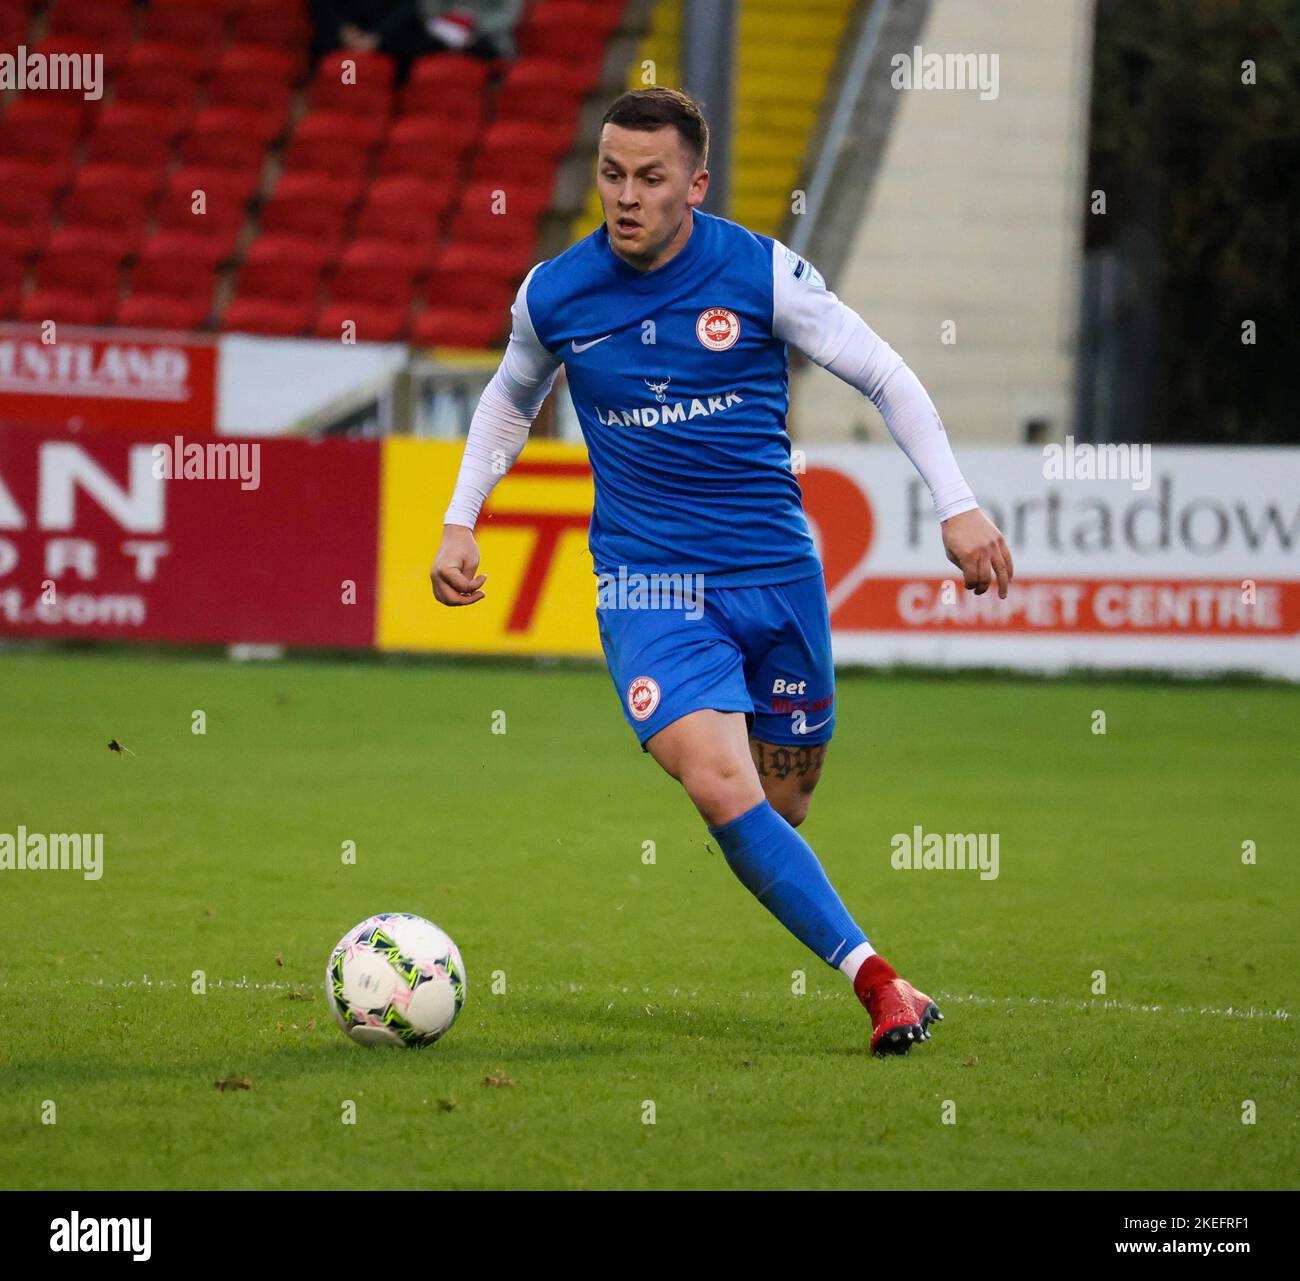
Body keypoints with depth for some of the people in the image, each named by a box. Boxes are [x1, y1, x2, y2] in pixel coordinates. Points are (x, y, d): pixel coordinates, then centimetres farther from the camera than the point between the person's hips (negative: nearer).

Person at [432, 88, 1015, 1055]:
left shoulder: (762, 272, -6)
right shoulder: (553, 295, -1)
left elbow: (887, 377, 1)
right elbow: (509, 403, 20)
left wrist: (957, 505, -6)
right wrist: (461, 522, 12)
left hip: (777, 572, 1)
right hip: (650, 583, -1)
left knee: (783, 810, 7)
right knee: (722, 789, -22)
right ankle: (877, 981, -19)